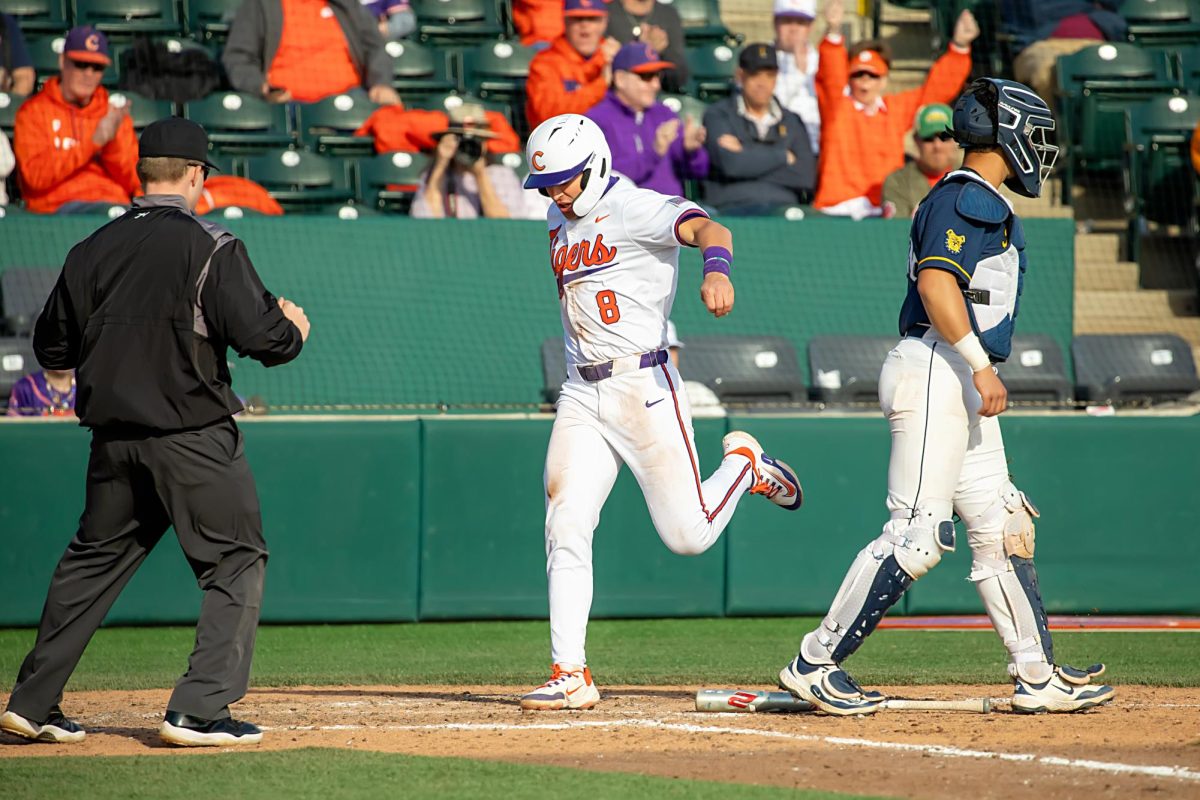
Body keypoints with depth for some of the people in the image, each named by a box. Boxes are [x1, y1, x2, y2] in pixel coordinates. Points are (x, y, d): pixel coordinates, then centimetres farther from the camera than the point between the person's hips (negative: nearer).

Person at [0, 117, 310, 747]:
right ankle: (199, 709, -7)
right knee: (236, 562, 2)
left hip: (114, 436, 6)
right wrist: (294, 329, 6)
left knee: (92, 561, 17)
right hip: (193, 436, -6)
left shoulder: (92, 250, 6)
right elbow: (260, 335, -15)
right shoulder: (210, 247, -10)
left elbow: (51, 349, 12)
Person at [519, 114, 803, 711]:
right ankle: (571, 676, -6)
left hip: (644, 386, -6)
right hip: (581, 394, 7)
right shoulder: (559, 223, 13)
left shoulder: (638, 209, -12)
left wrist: (716, 268, -53)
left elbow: (704, 228, -31)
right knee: (565, 528, -6)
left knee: (687, 536, -5)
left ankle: (745, 465, 27)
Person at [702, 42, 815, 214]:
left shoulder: (792, 122, 19)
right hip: (732, 206, -2)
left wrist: (746, 158, 0)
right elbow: (731, 163, -7)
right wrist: (783, 157, 4)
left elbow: (806, 177, 3)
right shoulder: (719, 114, 12)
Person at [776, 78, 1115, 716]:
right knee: (917, 533, -13)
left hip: (964, 382, 11)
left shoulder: (989, 205, 21)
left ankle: (1038, 676, 11)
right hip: (935, 374, -11)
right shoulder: (963, 198, -11)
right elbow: (935, 281, -24)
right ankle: (816, 664, -11)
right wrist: (981, 365, -26)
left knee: (1001, 529, 9)